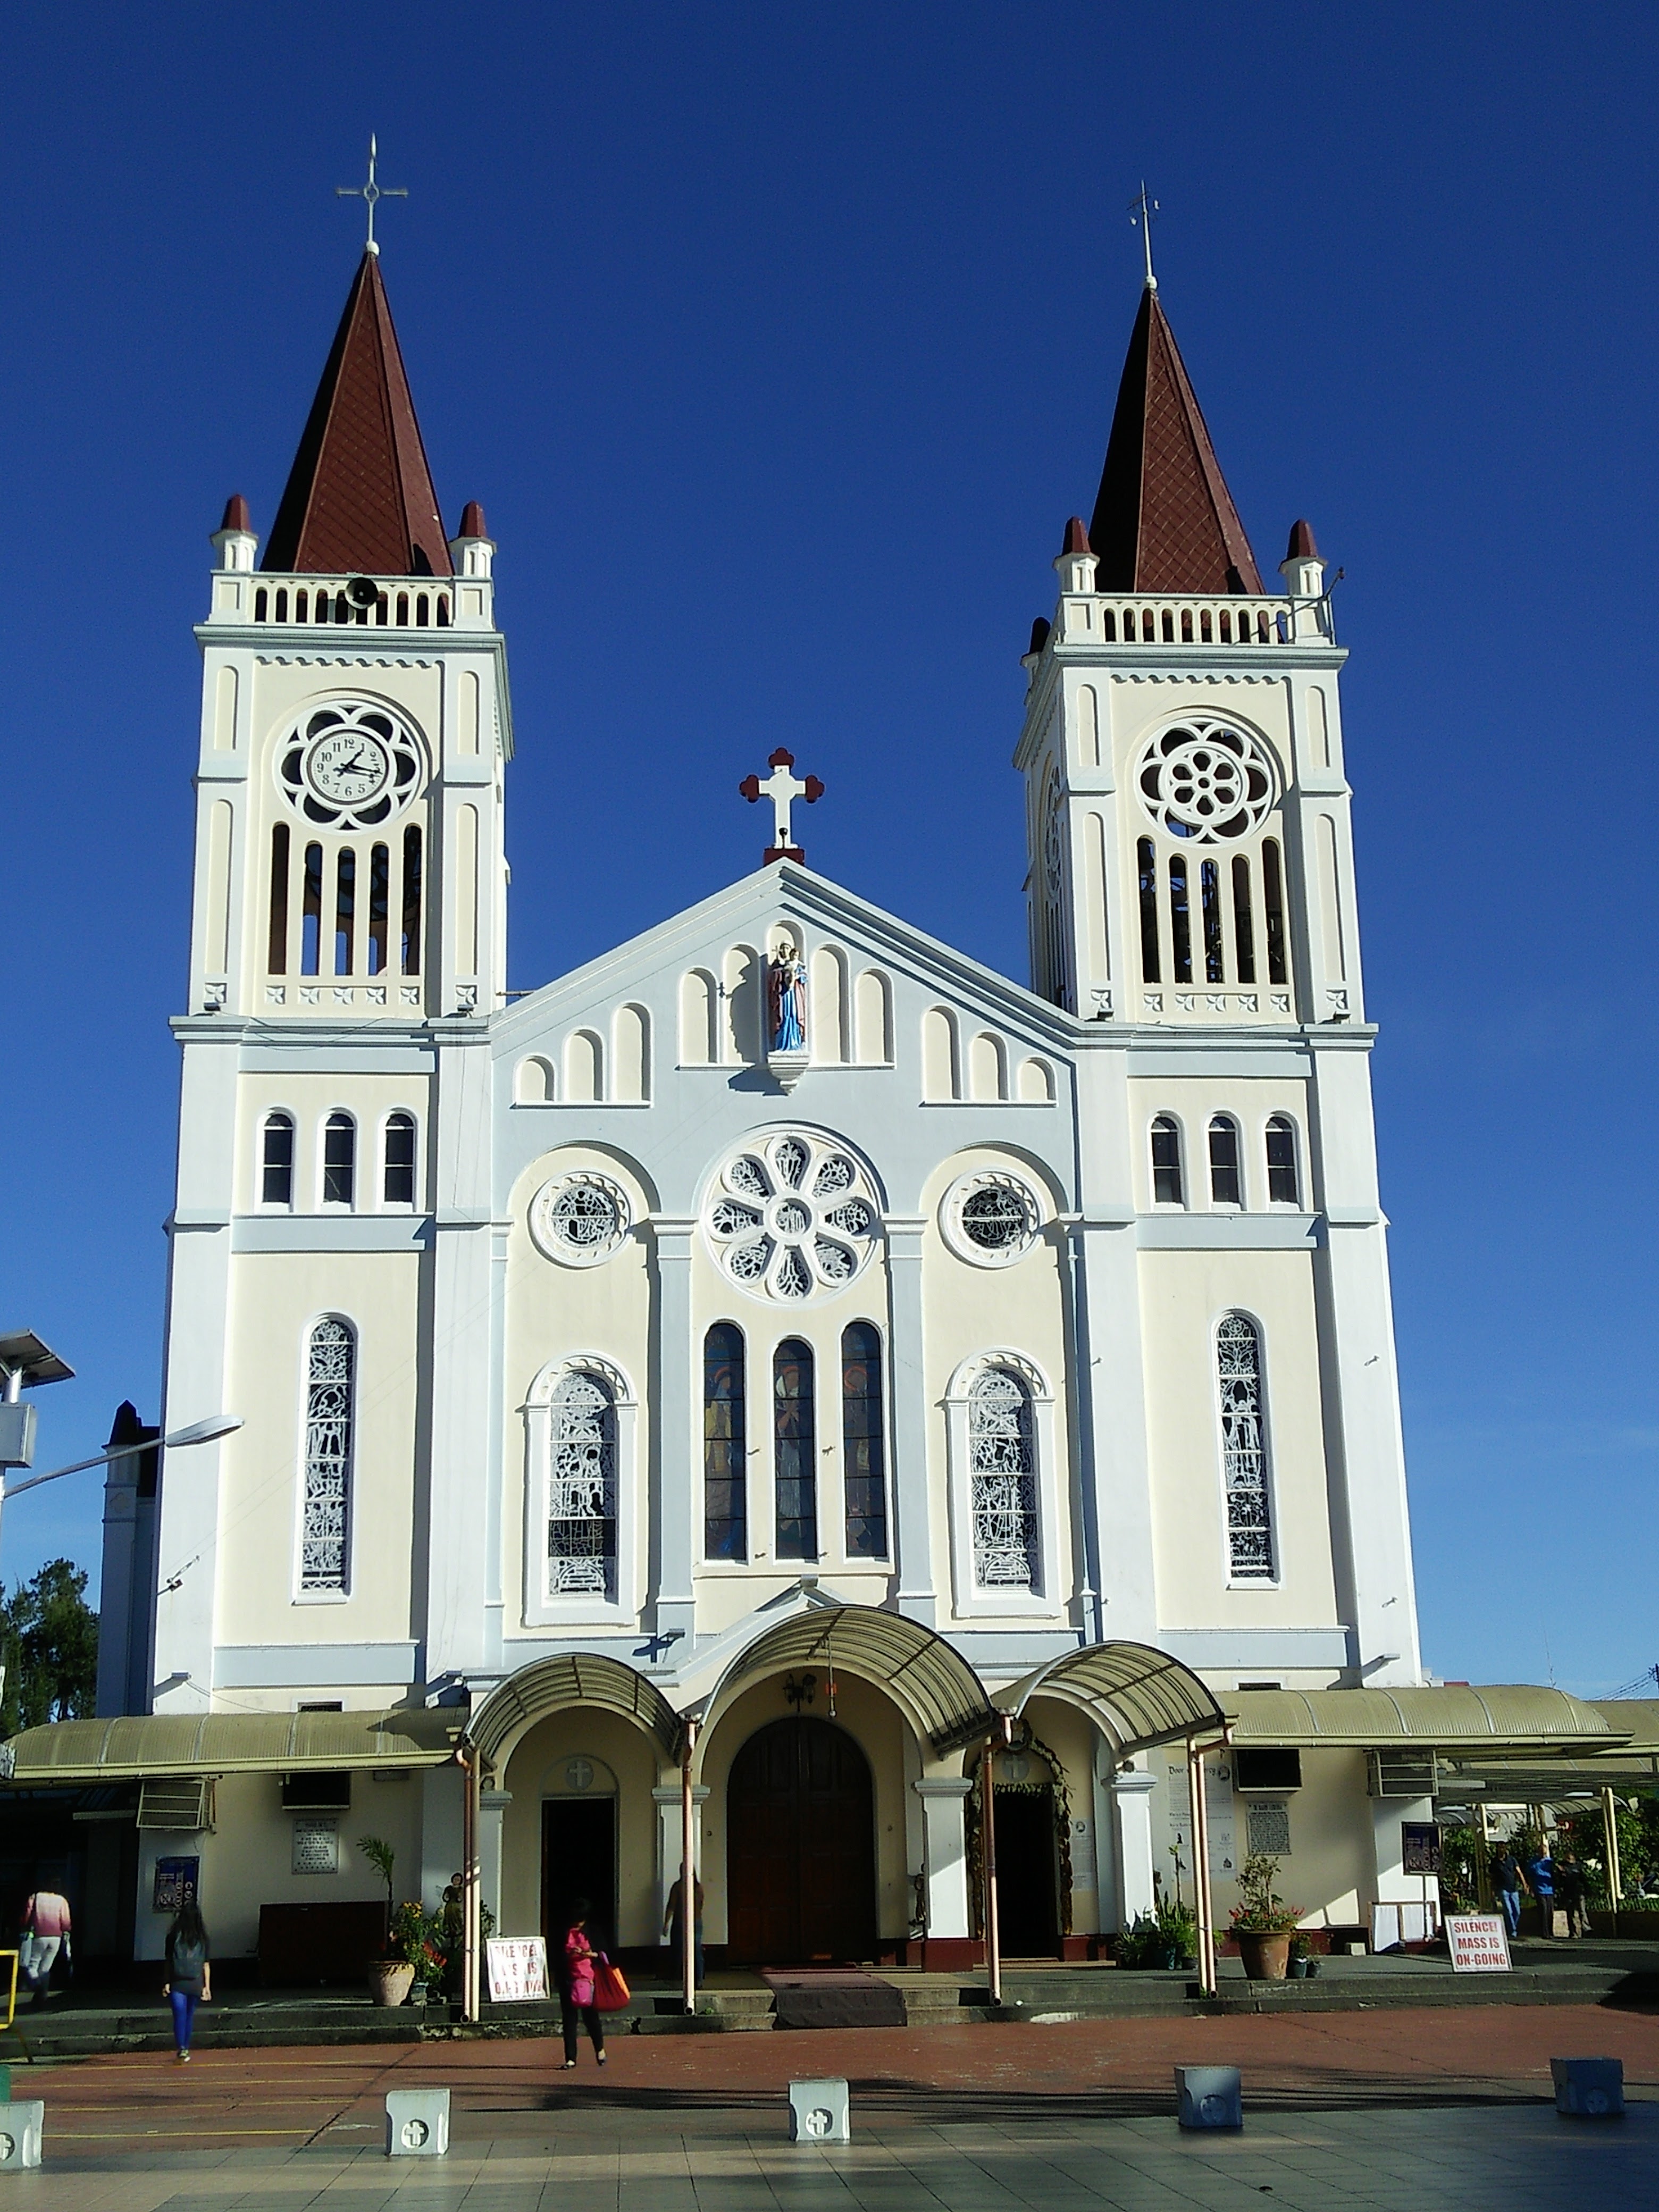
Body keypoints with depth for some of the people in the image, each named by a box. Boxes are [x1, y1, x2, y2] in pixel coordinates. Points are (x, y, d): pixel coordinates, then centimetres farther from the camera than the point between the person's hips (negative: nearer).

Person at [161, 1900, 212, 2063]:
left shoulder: (202, 1936, 2)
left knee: (189, 2015, 0)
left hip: (195, 1983, 1)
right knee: (180, 2013, -4)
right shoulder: (175, 1935, 1)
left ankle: (184, 2049, 2)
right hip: (177, 1981, -1)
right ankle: (182, 2049, -2)